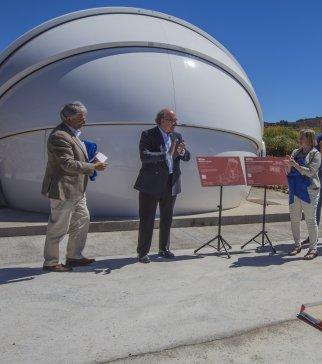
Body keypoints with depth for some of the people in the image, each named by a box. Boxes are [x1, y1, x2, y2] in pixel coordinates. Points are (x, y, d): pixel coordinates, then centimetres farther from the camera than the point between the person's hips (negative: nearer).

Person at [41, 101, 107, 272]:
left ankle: (74, 256, 30)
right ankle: (50, 262, 17)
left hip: (75, 190, 11)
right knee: (58, 228, 1)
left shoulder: (72, 133, 13)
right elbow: (68, 164, -25)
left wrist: (89, 165, 8)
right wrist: (93, 167, -19)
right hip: (63, 191, -11)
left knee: (82, 220, 17)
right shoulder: (59, 136, -20)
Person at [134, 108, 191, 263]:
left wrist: (182, 152, -13)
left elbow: (187, 157, 10)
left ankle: (164, 249, 29)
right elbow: (144, 156, -21)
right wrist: (167, 154, -26)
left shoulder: (177, 136, 10)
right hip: (151, 184, -5)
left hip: (171, 184, 6)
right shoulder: (148, 135, -7)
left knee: (167, 219, 15)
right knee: (147, 220, 1)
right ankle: (142, 252, 12)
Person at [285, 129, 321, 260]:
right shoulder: (295, 152, 12)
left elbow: (310, 172, -15)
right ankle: (297, 245, 23)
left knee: (310, 220, 0)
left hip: (309, 191, -5)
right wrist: (288, 166, -8)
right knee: (294, 219, 9)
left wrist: (295, 164, -21)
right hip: (294, 190, 5)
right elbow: (289, 172, 12)